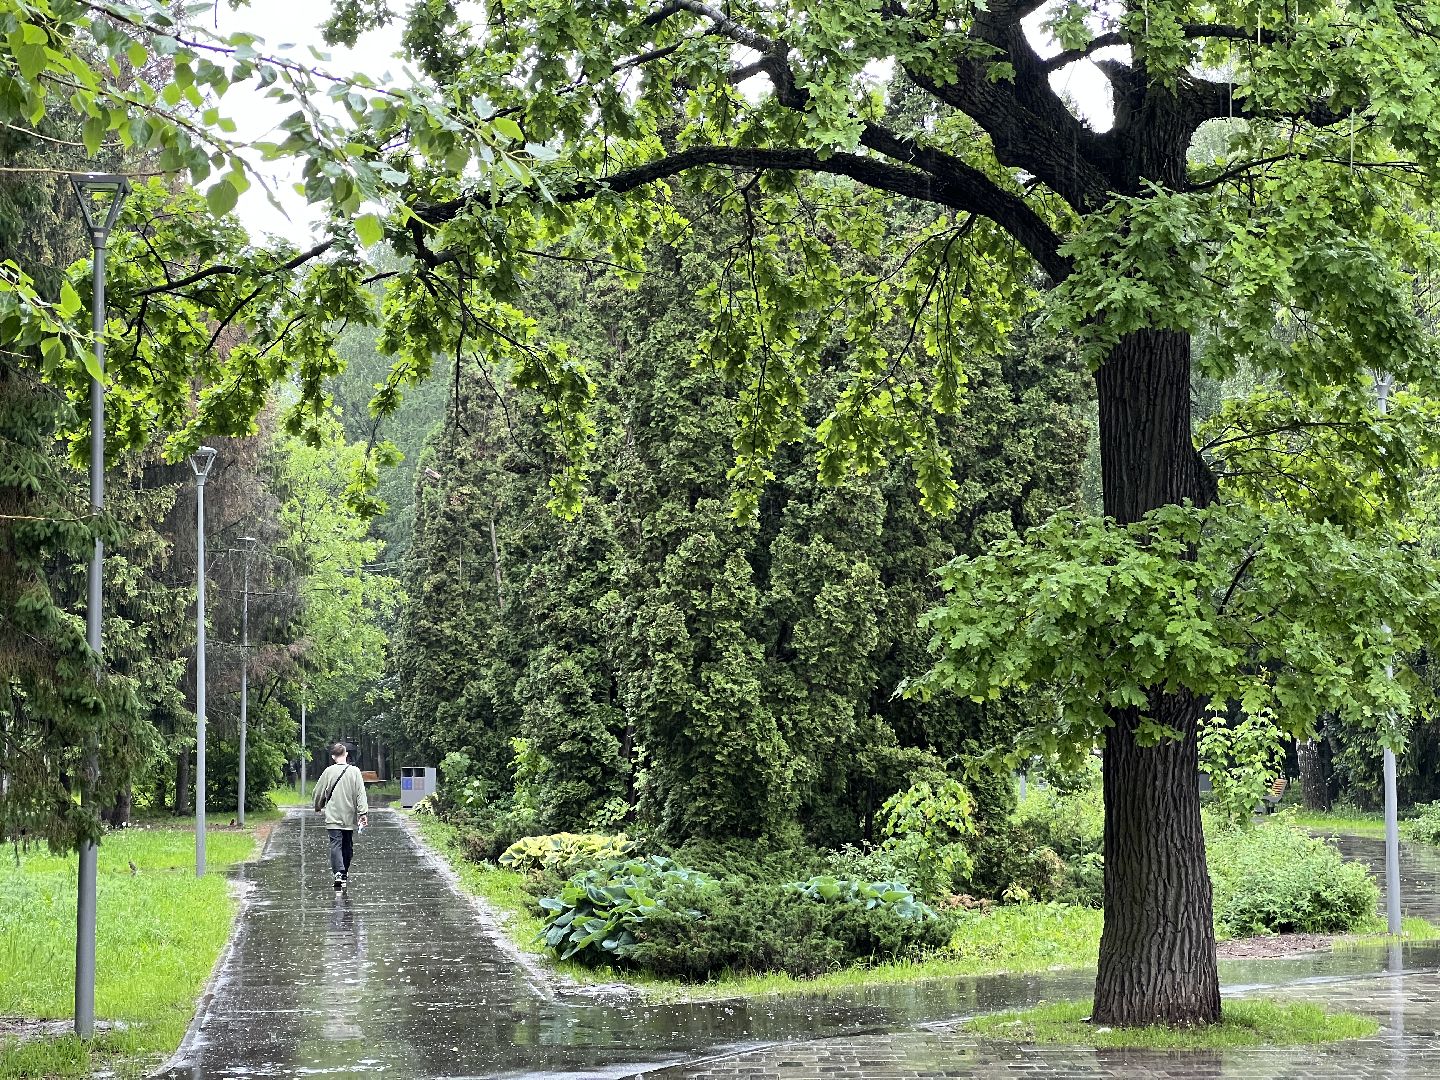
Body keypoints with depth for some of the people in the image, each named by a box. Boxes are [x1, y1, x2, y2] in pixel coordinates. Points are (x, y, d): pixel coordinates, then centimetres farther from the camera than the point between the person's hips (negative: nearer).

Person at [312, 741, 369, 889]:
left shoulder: (329, 771, -3)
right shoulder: (354, 772, -3)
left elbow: (318, 792, 7)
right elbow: (361, 794, -8)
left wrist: (318, 806, 26)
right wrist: (363, 812, -7)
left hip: (333, 817, -2)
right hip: (350, 817, 2)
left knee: (336, 845, -7)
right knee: (348, 846, 15)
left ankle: (339, 872, -25)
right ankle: (345, 873, 24)